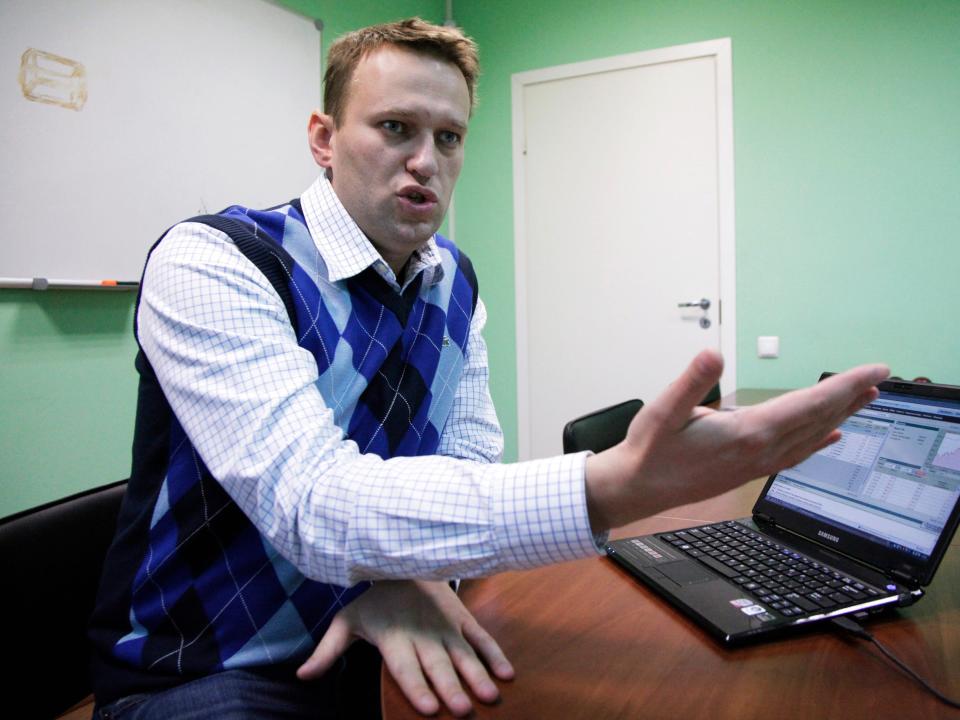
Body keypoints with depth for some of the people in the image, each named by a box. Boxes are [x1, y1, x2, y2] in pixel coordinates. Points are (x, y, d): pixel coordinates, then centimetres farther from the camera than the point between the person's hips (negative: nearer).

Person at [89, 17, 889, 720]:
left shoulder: (455, 281, 1)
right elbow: (315, 506, -31)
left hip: (376, 640, 5)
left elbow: (469, 456, 1)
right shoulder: (208, 263, -19)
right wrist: (613, 489, -42)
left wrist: (413, 574, -19)